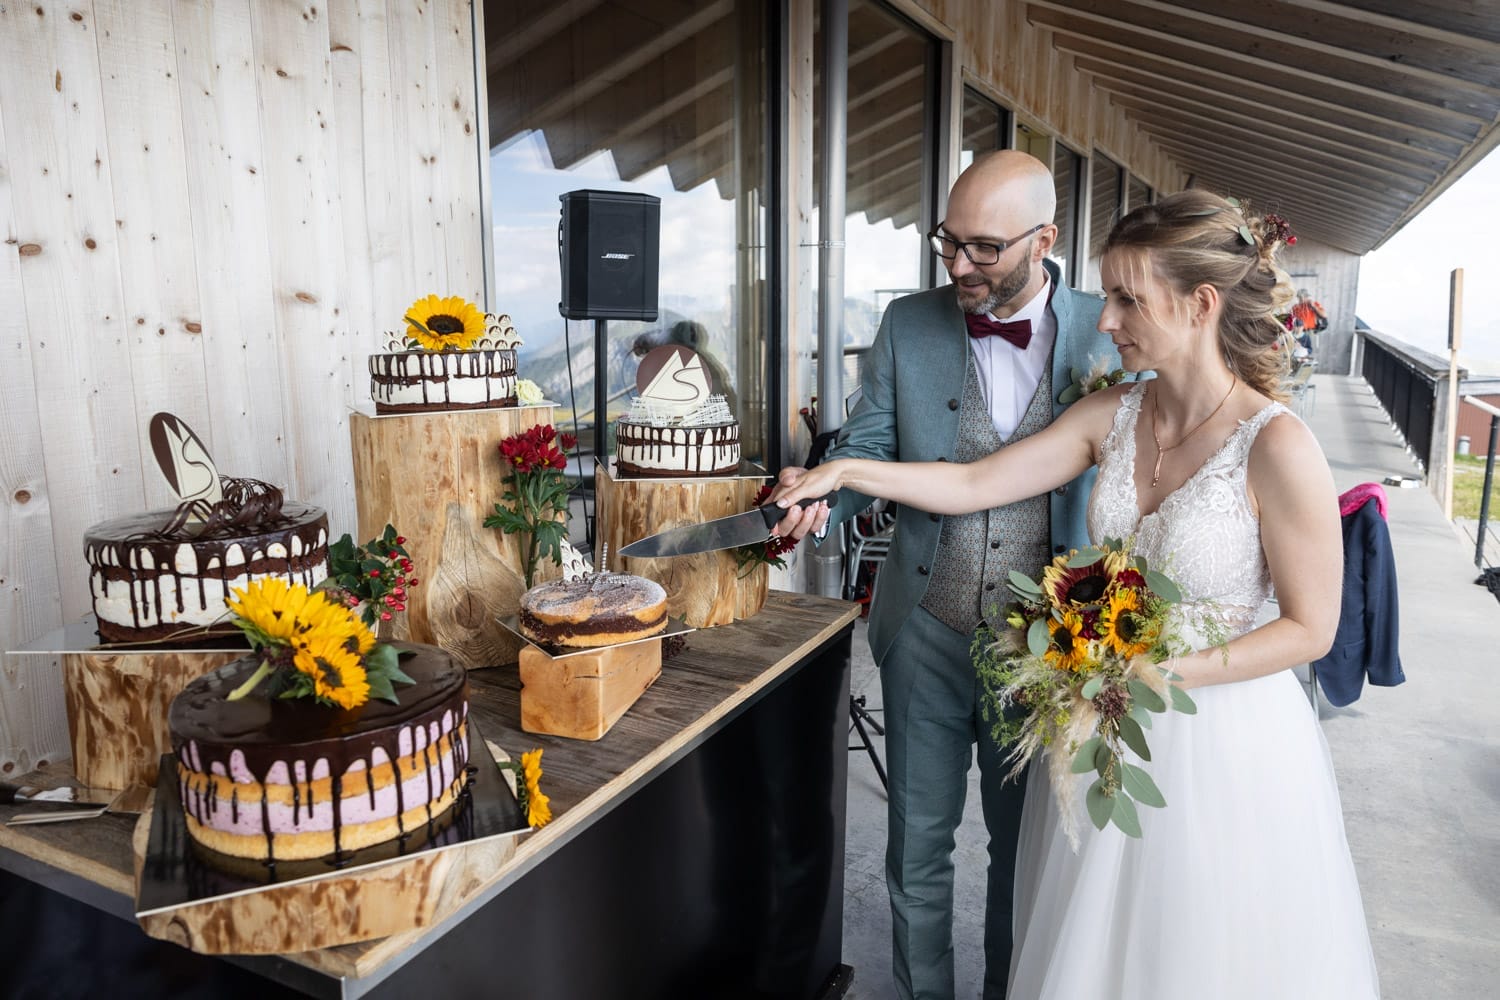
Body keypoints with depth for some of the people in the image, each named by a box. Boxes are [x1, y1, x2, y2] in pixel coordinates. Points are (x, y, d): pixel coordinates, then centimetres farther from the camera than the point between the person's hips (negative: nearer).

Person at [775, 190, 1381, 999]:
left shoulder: (1277, 447, -20)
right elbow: (974, 485, -4)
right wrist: (845, 472, -10)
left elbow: (1309, 628, -14)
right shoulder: (1112, 415, -4)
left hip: (1219, 739, -4)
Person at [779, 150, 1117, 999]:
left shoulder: (1103, 334, -7)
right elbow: (868, 446, 1)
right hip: (929, 635, 1)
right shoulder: (908, 326, -4)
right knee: (919, 841, 16)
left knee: (1025, 842, 19)